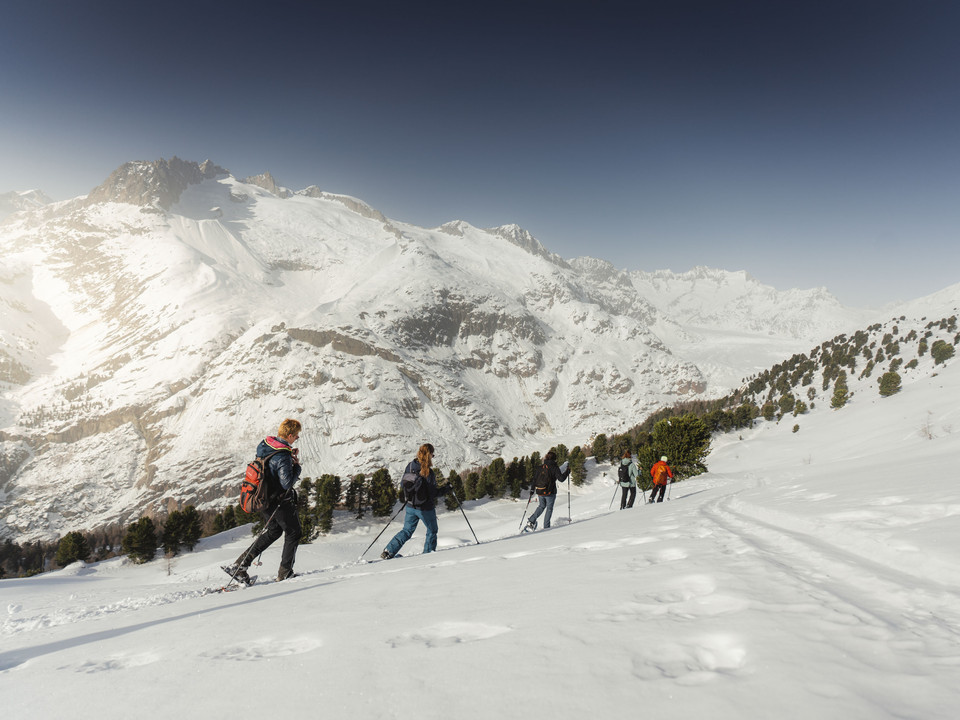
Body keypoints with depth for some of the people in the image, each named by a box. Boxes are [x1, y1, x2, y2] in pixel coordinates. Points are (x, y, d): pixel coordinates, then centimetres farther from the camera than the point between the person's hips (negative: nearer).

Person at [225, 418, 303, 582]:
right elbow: (287, 483, -26)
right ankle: (285, 573, 18)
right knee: (293, 533, 12)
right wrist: (297, 466, -12)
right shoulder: (283, 457, -27)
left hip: (264, 499, 8)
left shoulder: (264, 444, -1)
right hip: (281, 503, -8)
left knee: (274, 531, 23)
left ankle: (239, 565, 18)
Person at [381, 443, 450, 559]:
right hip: (425, 508, -5)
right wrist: (446, 489, -5)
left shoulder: (410, 466, -5)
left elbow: (402, 484, 5)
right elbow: (433, 493, -18)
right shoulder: (429, 473, -23)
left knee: (407, 530, 18)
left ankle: (389, 551, 7)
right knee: (432, 531, 20)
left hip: (411, 506, 5)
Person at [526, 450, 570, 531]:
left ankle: (531, 521, 8)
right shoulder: (554, 468, -10)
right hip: (550, 492, -4)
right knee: (549, 508, 10)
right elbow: (561, 479, -14)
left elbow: (535, 479, 7)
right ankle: (546, 527, 9)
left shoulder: (541, 467, 4)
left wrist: (532, 489, 16)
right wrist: (567, 471, -1)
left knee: (541, 506, 22)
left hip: (539, 492, 5)